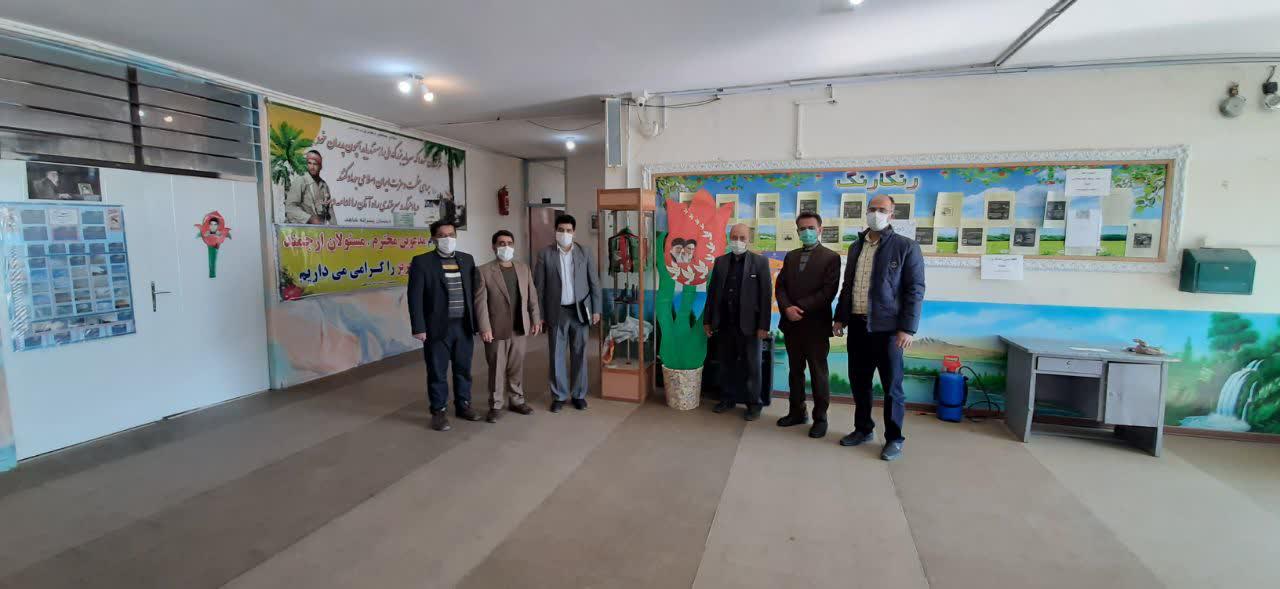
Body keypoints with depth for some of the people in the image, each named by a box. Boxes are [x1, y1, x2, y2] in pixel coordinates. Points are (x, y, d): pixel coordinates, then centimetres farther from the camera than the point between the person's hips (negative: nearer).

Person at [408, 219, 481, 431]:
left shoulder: (467, 259, 8)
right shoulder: (422, 262, -5)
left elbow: (473, 292, 10)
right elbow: (415, 298, -7)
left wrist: (477, 321, 7)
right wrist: (418, 327, -12)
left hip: (463, 325, 4)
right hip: (438, 326, -4)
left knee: (463, 369, 14)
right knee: (437, 372, 6)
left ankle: (463, 405, 29)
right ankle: (438, 412, 20)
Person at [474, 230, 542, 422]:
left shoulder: (523, 268, 8)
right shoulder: (483, 271, -6)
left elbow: (532, 296, 11)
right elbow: (480, 302, -10)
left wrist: (536, 319, 8)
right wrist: (484, 328, -16)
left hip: (519, 328, 4)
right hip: (496, 329, -4)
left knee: (517, 367, 13)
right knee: (496, 368, 5)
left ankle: (517, 400, 26)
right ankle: (495, 405, 16)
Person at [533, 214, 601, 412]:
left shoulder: (584, 253, 1)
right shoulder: (545, 254, -3)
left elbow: (594, 282, 5)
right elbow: (539, 287, -2)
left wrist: (596, 309, 1)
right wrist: (540, 315, -4)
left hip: (579, 310, 1)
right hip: (556, 312, -1)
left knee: (579, 354, 8)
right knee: (557, 355, 5)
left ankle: (579, 394, 21)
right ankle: (559, 396, 18)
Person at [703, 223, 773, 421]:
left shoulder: (760, 262, -3)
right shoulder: (720, 261, 8)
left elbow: (766, 295, -6)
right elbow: (712, 291, 10)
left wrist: (764, 325, -10)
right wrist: (707, 320, 7)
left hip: (748, 324, -3)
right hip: (724, 324, 3)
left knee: (751, 366, 6)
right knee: (726, 364, 13)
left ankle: (754, 403, 18)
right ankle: (727, 398, 28)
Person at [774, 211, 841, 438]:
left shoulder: (831, 257, -3)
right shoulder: (790, 256, 13)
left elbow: (828, 292, -13)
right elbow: (780, 286, 6)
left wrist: (800, 308, -17)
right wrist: (787, 308, -13)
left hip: (816, 325, -5)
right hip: (791, 324, 5)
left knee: (818, 373, 4)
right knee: (795, 371, 13)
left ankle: (820, 417, 15)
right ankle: (797, 412, 25)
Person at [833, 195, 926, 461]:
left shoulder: (906, 247, -4)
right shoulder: (856, 246, 12)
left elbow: (915, 290, -8)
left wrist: (907, 328, -14)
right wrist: (840, 318, 12)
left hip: (887, 327, -5)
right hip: (857, 325, 5)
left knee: (891, 385, 4)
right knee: (859, 381, 13)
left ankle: (894, 439, 18)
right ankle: (863, 429, 29)